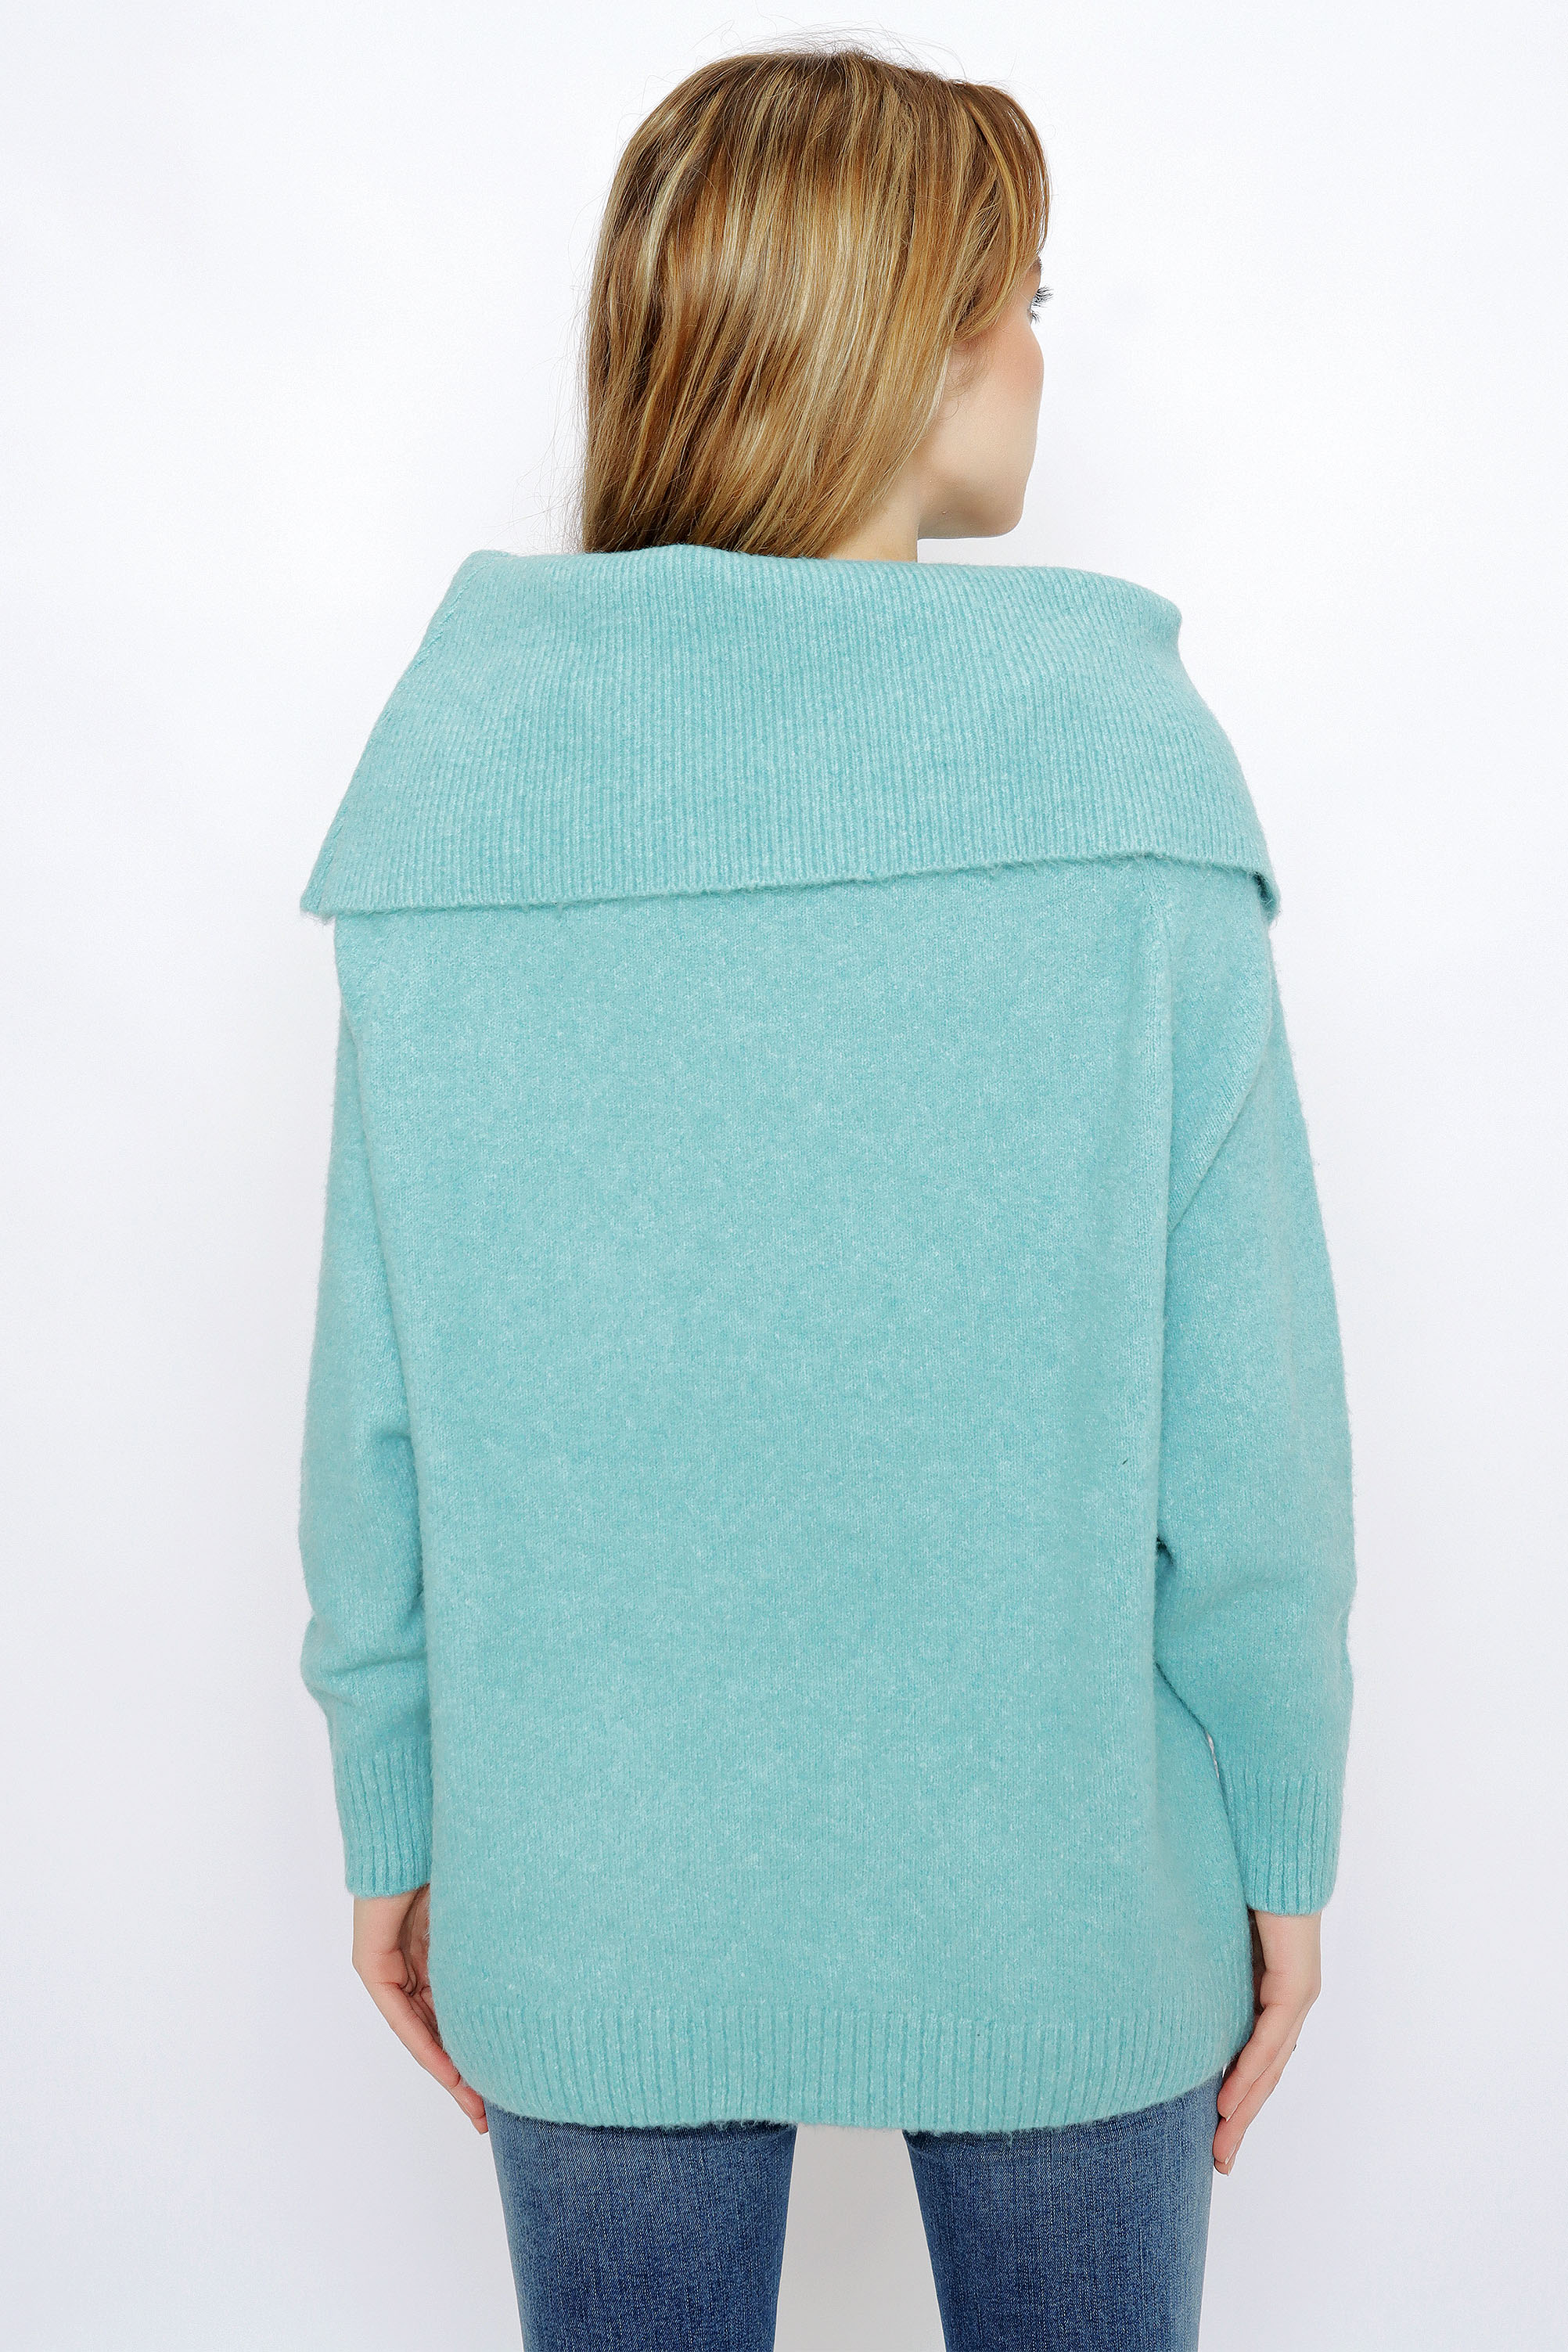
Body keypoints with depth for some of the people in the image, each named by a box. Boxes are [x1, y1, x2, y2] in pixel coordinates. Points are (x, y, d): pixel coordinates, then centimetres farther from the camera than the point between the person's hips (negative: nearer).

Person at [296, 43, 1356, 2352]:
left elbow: (375, 1390, -4)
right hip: (1053, 1868, -1)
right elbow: (1243, 1403, -11)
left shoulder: (453, 749, -8)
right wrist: (1283, 1836, 3)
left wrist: (396, 1817, 8)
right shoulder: (1120, 751, -14)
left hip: (585, 1885, 2)